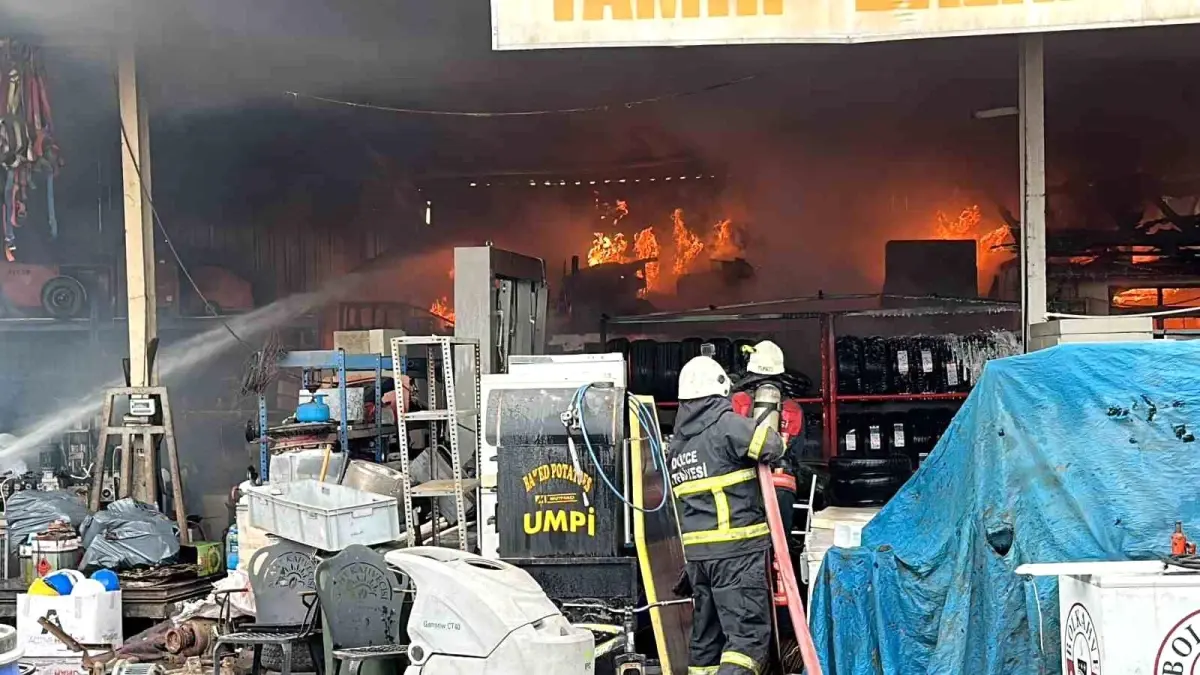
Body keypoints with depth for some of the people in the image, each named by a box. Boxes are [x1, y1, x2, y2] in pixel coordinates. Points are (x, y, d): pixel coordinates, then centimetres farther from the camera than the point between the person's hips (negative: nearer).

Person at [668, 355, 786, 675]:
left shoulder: (677, 441, 14)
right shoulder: (726, 424, -9)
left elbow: (677, 497, 16)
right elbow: (773, 447, -14)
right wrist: (765, 427, 5)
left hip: (696, 550, 7)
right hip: (737, 547, -7)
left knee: (706, 631, 13)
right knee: (749, 631, -9)